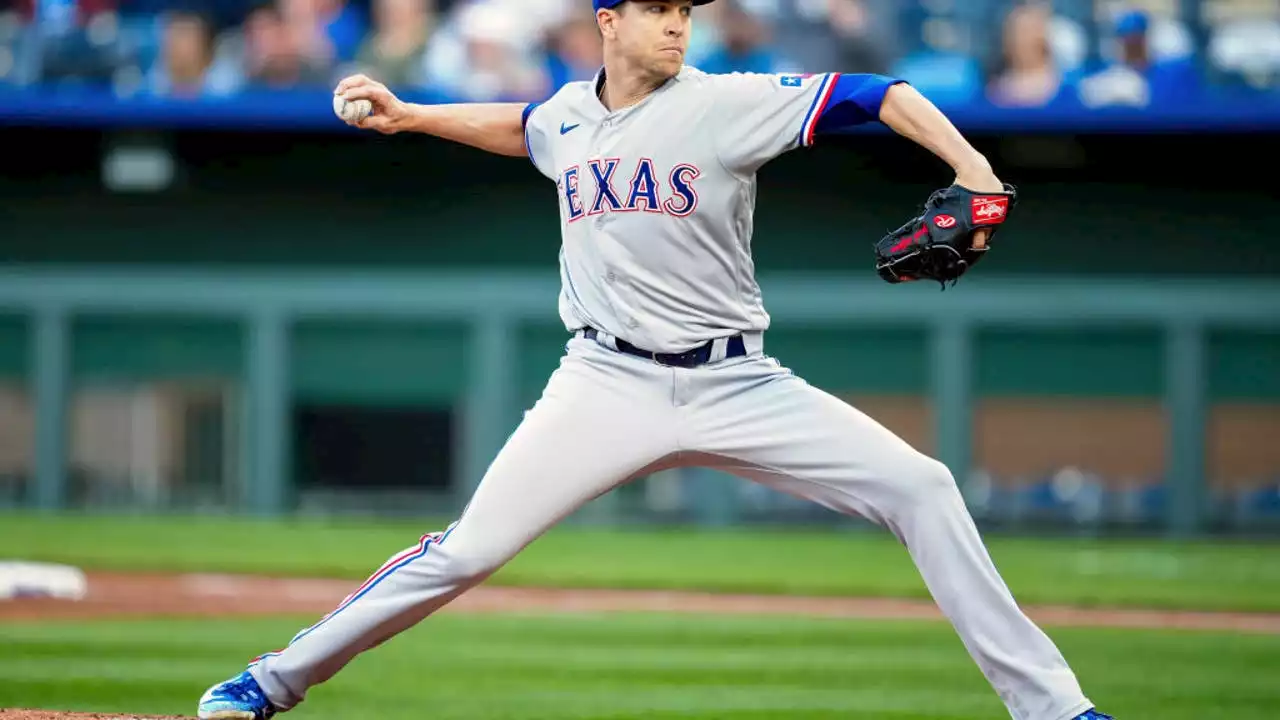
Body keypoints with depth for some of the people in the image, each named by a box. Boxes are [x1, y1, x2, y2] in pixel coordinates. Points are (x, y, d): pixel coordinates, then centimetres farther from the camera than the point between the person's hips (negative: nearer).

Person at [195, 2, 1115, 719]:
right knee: (467, 549, -10)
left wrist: (970, 167, -30)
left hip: (734, 387, -1)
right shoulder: (568, 114, 4)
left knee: (918, 487, -14)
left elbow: (879, 95, -16)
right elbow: (520, 127, 31)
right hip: (607, 385, 1)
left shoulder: (728, 104, -10)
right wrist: (408, 115, 20)